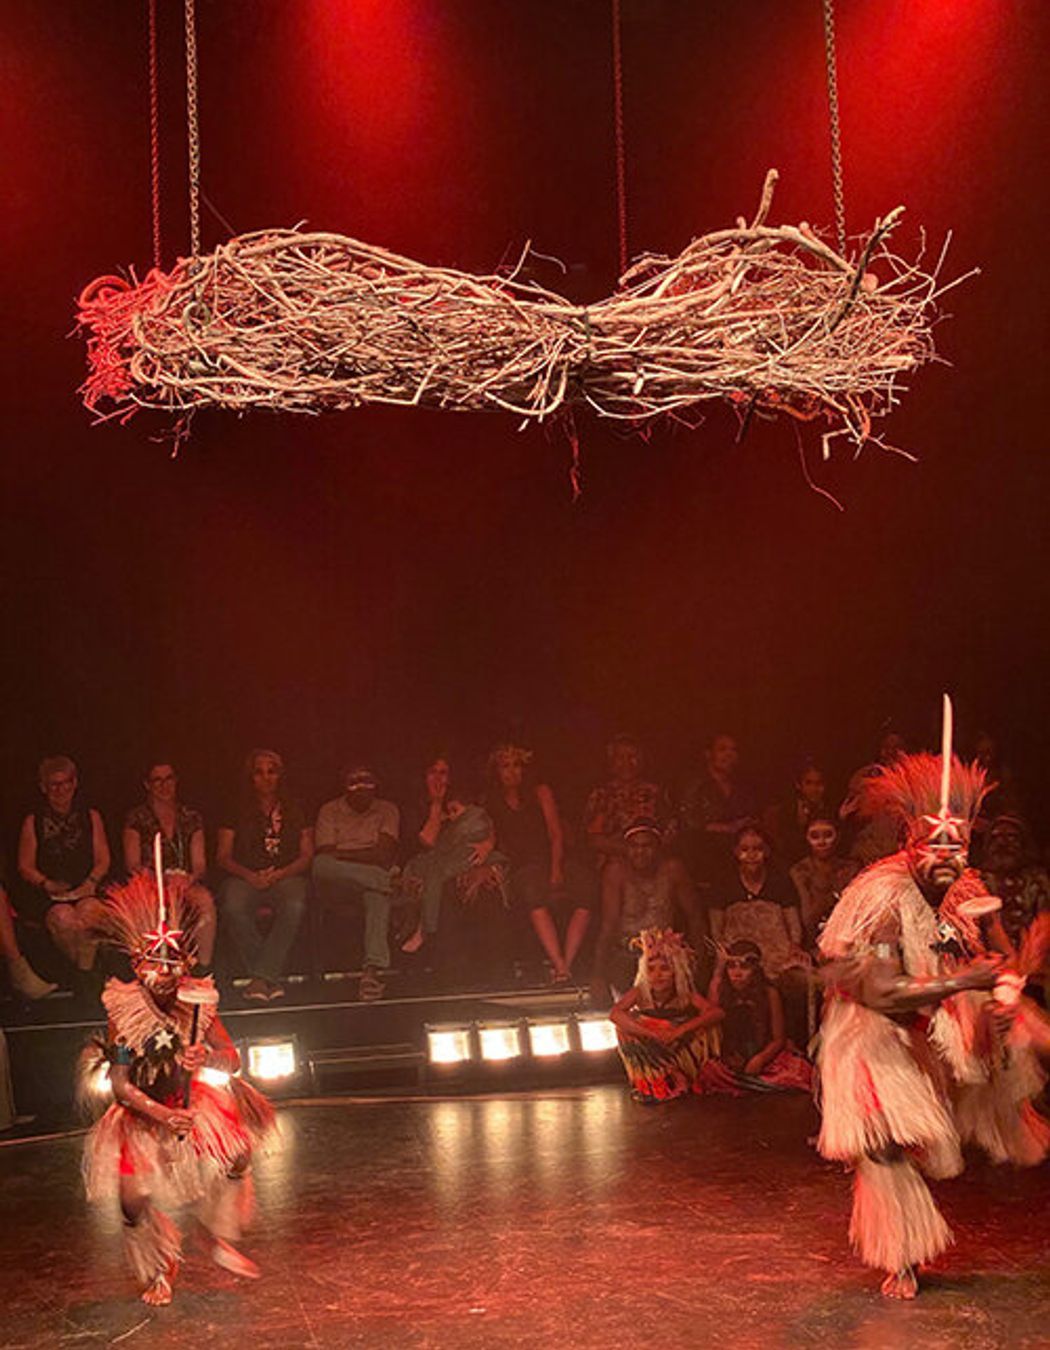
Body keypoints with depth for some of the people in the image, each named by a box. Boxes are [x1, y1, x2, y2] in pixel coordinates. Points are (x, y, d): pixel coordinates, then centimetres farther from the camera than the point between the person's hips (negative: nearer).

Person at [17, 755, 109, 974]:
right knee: (64, 917, -36)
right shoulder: (33, 822, 12)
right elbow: (25, 867, 10)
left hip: (88, 891, 1)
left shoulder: (91, 817, 17)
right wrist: (47, 884, -9)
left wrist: (91, 882, -6)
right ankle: (81, 972, -17)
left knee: (88, 912, -37)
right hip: (50, 897, -1)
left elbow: (103, 859, 14)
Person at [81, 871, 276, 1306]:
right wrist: (163, 1116, -32)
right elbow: (121, 1086, -22)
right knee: (133, 1201, -10)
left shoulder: (198, 1003, -13)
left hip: (190, 1104, 3)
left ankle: (222, 1243, 13)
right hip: (140, 1115, -3)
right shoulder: (123, 1011, -23)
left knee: (237, 1157, -12)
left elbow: (232, 1058, -7)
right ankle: (157, 1272, 21)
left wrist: (206, 1058, -29)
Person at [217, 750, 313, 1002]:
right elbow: (223, 856, 9)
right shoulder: (238, 813, 16)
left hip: (287, 876, 0)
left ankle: (261, 977, -35)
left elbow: (307, 855, 11)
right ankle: (271, 976, -31)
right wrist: (250, 876, -10)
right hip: (245, 877, 0)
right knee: (233, 908, -36)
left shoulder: (294, 811, 18)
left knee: (295, 906, -36)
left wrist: (280, 874, -8)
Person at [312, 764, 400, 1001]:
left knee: (378, 893, -38)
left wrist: (343, 856, -6)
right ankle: (390, 879, -35)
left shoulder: (387, 810, 13)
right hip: (337, 885, 0)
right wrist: (366, 856, -10)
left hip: (373, 876, 0)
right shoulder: (330, 811, 13)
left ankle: (373, 969, -50)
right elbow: (325, 856, -2)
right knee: (321, 865, -35)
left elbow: (385, 855, -2)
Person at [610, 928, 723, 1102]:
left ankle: (679, 1080, -14)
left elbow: (718, 1013, -32)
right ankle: (649, 1083, -16)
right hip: (650, 1054, 1)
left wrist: (680, 1030, -43)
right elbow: (614, 1014, -32)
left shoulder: (687, 996, -16)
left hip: (682, 1053, -1)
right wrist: (651, 1034, -42)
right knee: (625, 1026, -24)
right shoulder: (640, 993, -16)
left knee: (701, 1028, -27)